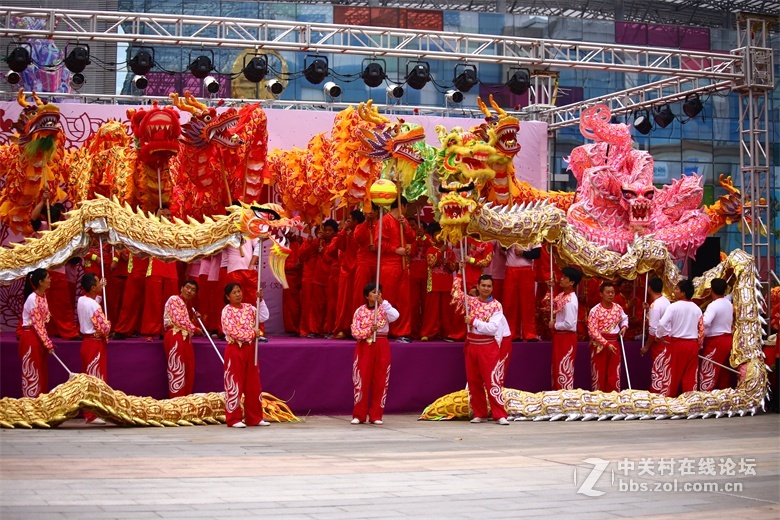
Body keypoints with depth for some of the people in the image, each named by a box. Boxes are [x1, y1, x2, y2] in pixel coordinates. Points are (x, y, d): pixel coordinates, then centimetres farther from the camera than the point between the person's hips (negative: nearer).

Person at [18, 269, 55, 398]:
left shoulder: (42, 296, 7)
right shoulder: (32, 299, -20)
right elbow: (37, 324, -20)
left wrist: (47, 341, 12)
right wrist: (48, 344, -16)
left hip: (38, 336, 9)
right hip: (30, 337, -9)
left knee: (41, 371, 13)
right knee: (32, 372, -1)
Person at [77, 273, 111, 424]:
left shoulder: (81, 300, 5)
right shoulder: (94, 306, -21)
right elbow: (105, 328, -22)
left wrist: (100, 288, 29)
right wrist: (108, 324, -2)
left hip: (86, 342, 9)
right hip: (95, 344, -9)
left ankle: (87, 412, 20)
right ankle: (92, 415, 0)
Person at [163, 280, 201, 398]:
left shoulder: (187, 304, 22)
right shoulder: (174, 299, -6)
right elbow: (178, 319, -15)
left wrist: (194, 317, 7)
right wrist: (194, 328, -8)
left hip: (186, 338, 9)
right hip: (175, 337, -9)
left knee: (189, 370, 6)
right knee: (177, 370, -10)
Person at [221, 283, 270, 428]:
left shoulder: (248, 307, 9)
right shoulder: (227, 311, -8)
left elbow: (264, 317, -1)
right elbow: (232, 331, -18)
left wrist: (261, 300, -9)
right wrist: (252, 334, -15)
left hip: (250, 349, 6)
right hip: (235, 349, -6)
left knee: (253, 384, 8)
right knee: (234, 384, -2)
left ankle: (254, 418, 14)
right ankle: (234, 419, 3)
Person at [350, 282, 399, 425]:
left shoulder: (384, 308, 4)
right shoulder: (360, 311, 2)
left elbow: (395, 316, -18)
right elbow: (355, 332, -5)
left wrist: (383, 302, -18)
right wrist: (369, 330, -20)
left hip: (382, 346, 1)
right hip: (364, 346, -1)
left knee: (380, 381, 1)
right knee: (362, 380, -3)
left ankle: (376, 415, 7)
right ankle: (358, 415, 3)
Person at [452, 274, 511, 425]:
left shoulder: (496, 305, -6)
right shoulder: (470, 301, 5)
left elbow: (492, 328, -15)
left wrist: (473, 321, -14)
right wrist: (458, 275, -2)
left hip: (489, 346, -4)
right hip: (472, 345, 4)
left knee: (493, 382, -8)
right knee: (474, 381, 8)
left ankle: (500, 415, -6)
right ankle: (479, 414, 18)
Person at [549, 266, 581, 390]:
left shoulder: (570, 301, -22)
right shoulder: (563, 295, 5)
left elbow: (569, 324, -26)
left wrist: (554, 325, -12)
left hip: (566, 337, -9)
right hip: (559, 336, 9)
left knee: (564, 370, -1)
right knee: (557, 367, 16)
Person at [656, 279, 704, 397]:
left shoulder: (673, 307, -11)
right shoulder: (696, 308, 4)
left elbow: (663, 324, -19)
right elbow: (701, 329, 7)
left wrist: (660, 335, 0)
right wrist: (699, 344, 18)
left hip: (678, 343, -3)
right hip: (693, 344, 4)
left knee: (675, 373, 6)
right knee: (690, 374, 6)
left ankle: (670, 397, 15)